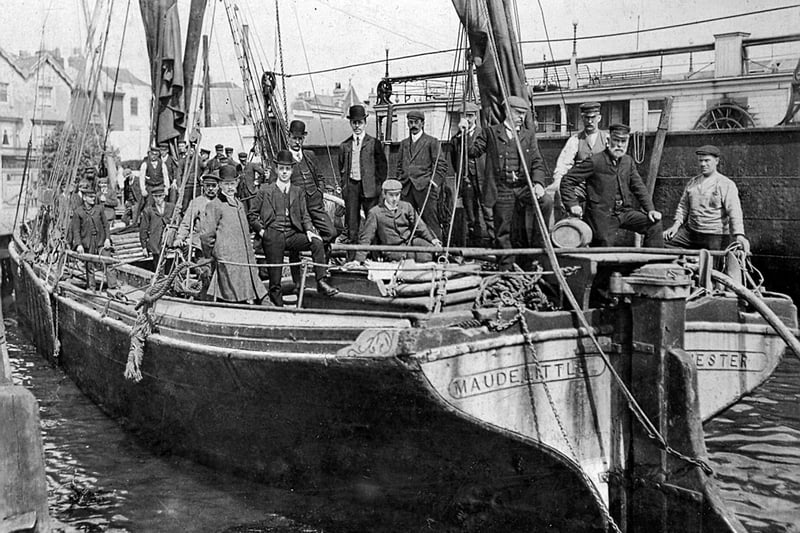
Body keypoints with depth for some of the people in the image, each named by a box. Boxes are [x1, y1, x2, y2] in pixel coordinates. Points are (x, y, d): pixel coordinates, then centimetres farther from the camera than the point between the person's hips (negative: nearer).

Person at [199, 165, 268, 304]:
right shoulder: (214, 205, -5)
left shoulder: (239, 205, 19)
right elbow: (206, 234, -5)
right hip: (228, 261, -7)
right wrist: (211, 254, 3)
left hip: (245, 260, 7)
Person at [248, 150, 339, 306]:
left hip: (293, 235, 2)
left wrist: (309, 230, -6)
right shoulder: (265, 191, 13)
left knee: (317, 242, -25)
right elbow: (252, 215, 15)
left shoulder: (298, 192, 20)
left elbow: (305, 215, 14)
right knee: (274, 277, -9)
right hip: (272, 236, -2)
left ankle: (321, 282, -27)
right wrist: (261, 231, -1)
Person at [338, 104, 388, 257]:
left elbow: (382, 166, 2)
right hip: (350, 187, 3)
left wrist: (379, 185, -3)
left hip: (369, 187, -3)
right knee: (351, 225, 5)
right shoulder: (344, 146, 12)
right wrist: (342, 184, 8)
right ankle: (352, 258, 9)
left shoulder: (373, 143, 2)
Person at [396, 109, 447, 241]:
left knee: (431, 221, -8)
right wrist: (400, 183, 12)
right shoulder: (404, 143, 21)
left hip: (425, 187, -4)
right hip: (406, 189, 5)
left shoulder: (431, 142, 5)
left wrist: (434, 182, -9)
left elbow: (441, 165, 1)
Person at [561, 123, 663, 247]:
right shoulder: (594, 162, -9)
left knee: (654, 224, -10)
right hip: (602, 216, -5)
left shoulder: (628, 161, 10)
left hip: (625, 211, 5)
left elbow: (639, 187, 13)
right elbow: (567, 181, -6)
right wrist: (572, 204, -18)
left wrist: (650, 209, 0)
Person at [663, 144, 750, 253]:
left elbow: (734, 212, -13)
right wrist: (676, 224, 3)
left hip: (714, 236, -5)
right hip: (689, 231, 5)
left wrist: (739, 235, -27)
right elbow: (683, 205, 19)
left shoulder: (727, 185, -4)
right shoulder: (692, 182, 13)